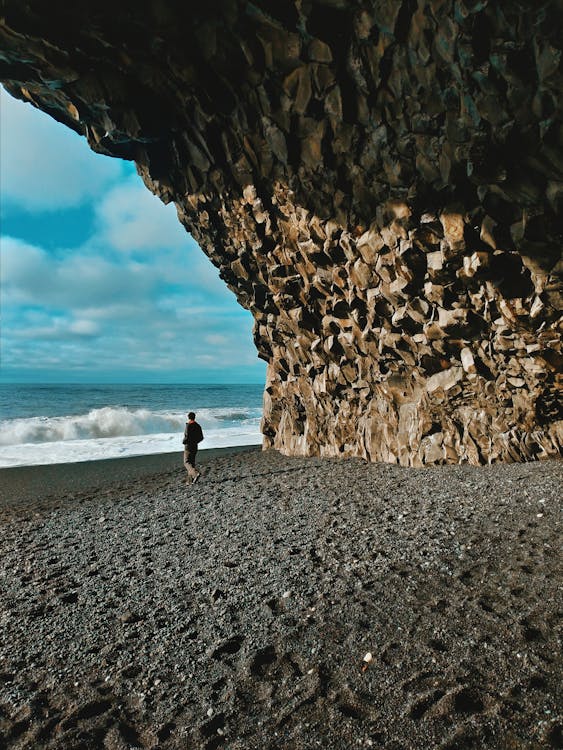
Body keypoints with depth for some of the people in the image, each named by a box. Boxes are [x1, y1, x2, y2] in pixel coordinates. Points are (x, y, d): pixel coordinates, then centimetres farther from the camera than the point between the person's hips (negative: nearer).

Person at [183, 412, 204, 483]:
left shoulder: (188, 425, -14)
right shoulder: (198, 426, 6)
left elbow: (187, 436, -21)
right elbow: (201, 437, 9)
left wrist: (184, 441, -2)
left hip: (188, 446, -7)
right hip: (195, 446, 7)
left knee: (187, 462, -5)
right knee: (192, 462, 16)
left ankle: (196, 474, -27)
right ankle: (190, 478, 18)